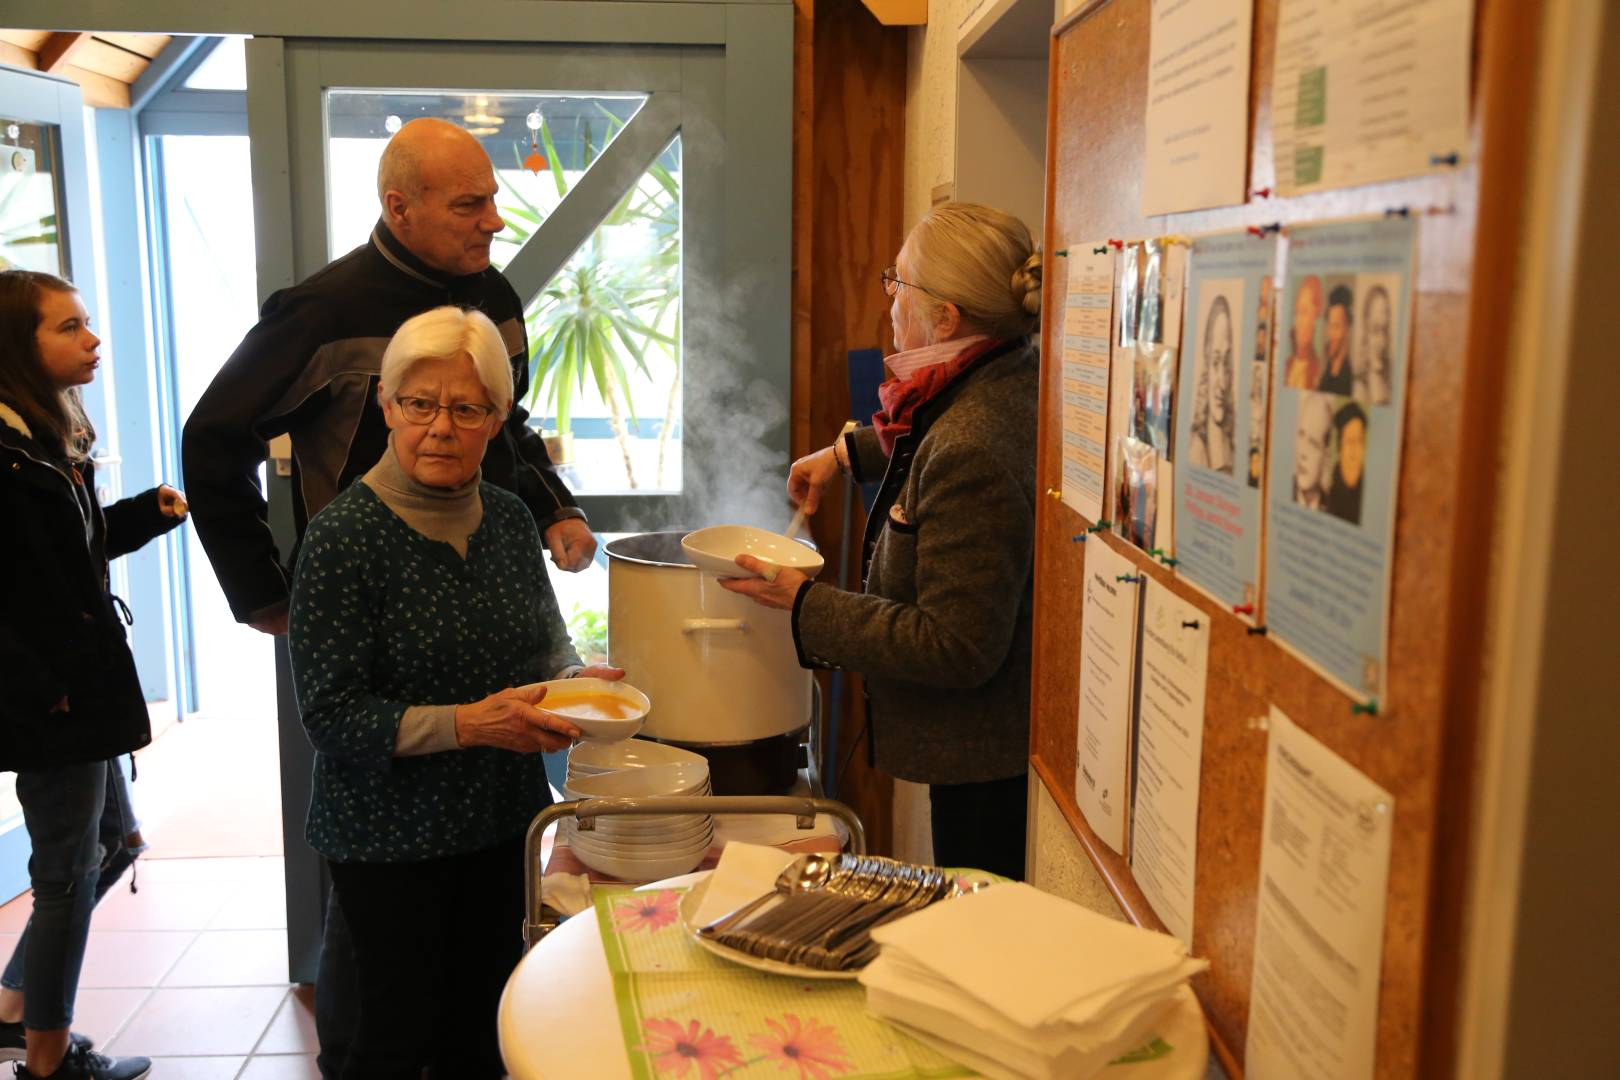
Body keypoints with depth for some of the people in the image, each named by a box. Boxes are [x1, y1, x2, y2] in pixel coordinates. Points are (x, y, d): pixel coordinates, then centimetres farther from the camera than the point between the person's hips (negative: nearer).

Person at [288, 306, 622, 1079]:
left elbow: (545, 647, 15)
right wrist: (469, 723, -26)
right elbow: (331, 715, -17)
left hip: (502, 820, 5)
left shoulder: (508, 518, 2)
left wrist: (575, 680, -7)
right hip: (390, 835, -5)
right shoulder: (344, 535, -15)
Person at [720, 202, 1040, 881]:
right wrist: (849, 452, 24)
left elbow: (957, 647, -27)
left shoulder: (971, 457, -30)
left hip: (988, 763, -10)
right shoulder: (1020, 379, 0)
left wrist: (805, 605, -21)